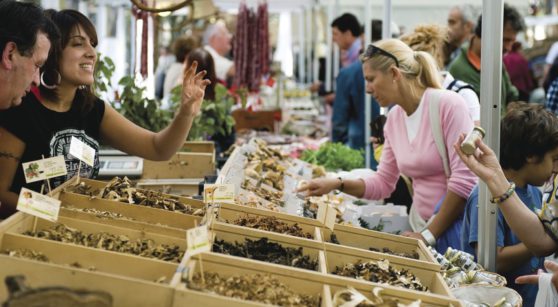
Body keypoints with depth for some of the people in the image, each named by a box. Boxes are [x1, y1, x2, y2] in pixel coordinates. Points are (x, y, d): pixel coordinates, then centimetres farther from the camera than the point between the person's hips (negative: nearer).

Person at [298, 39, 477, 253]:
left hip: (458, 228, -6)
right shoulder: (394, 117, 6)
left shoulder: (447, 104, -15)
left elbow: (464, 180, -20)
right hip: (423, 228, 6)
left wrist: (429, 235, -17)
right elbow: (383, 183, 13)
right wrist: (338, 184, -2)